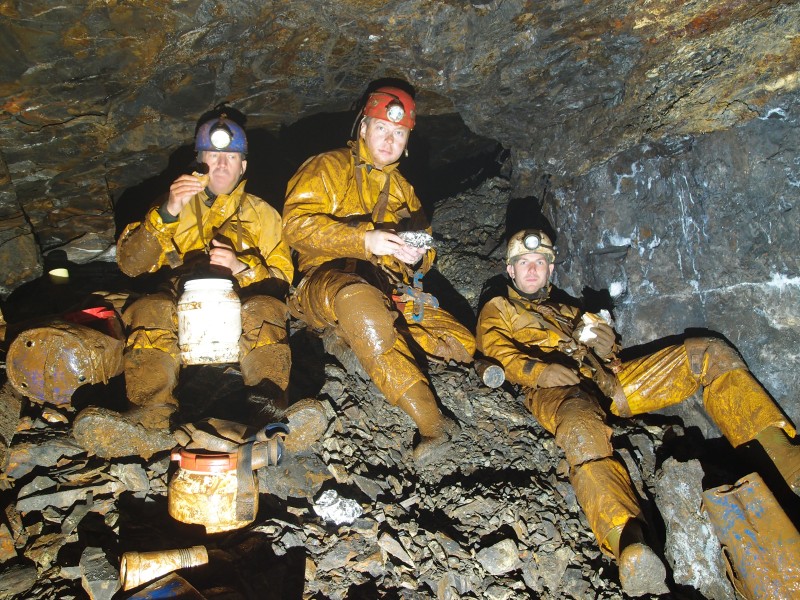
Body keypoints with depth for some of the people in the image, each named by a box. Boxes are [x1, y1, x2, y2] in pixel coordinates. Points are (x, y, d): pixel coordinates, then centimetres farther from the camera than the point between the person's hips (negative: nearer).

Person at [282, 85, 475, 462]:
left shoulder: (402, 188, 25)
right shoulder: (327, 168, 7)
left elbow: (424, 248, 21)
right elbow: (296, 224, -10)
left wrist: (418, 253, -6)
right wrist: (365, 239, -21)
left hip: (390, 291, 6)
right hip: (326, 283, -5)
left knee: (464, 348, -10)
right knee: (358, 298, -43)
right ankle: (432, 422, -44)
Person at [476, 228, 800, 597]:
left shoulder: (566, 308, 36)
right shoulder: (497, 310, 22)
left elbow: (602, 351, 25)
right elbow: (495, 350, 0)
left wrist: (605, 347, -1)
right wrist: (540, 371, -20)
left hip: (608, 379, 6)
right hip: (557, 390, -5)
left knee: (710, 353, -8)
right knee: (581, 428, -42)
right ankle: (631, 548, -63)